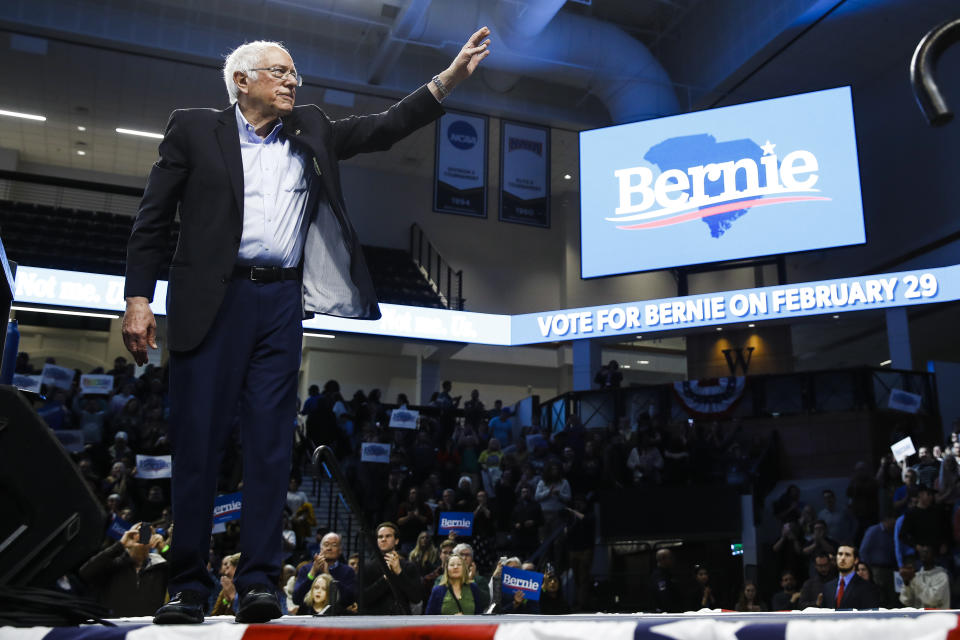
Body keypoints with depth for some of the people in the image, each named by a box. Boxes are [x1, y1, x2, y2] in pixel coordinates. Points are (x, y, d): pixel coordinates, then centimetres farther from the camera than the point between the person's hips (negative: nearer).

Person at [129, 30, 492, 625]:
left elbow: (383, 128, 12)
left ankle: (260, 582, 5)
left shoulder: (312, 131, 18)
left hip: (282, 302, 3)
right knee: (197, 442, -2)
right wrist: (139, 298, -5)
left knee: (271, 443, 0)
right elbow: (154, 218, 5)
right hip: (213, 301, -2)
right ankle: (189, 587, 7)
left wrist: (447, 80, 1)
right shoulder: (194, 129, 9)